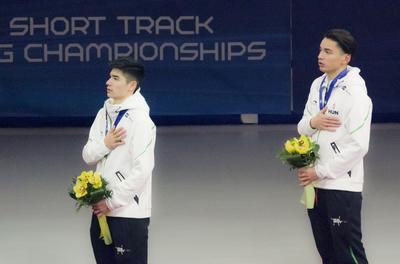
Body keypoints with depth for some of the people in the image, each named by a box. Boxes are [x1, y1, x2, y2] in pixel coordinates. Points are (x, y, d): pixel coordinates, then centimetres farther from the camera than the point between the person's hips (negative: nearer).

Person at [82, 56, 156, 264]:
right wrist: (105, 144, -13)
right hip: (101, 209, 8)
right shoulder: (104, 114, 9)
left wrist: (112, 201, -17)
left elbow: (142, 170, -21)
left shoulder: (140, 120, -15)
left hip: (129, 213, -8)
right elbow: (88, 156, 9)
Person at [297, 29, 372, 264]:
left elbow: (358, 146, -19)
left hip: (342, 186, -7)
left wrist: (320, 171, -16)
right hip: (316, 183, 8)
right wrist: (312, 123, -10)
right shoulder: (318, 85, 8)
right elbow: (302, 128, 15)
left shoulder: (355, 93, -15)